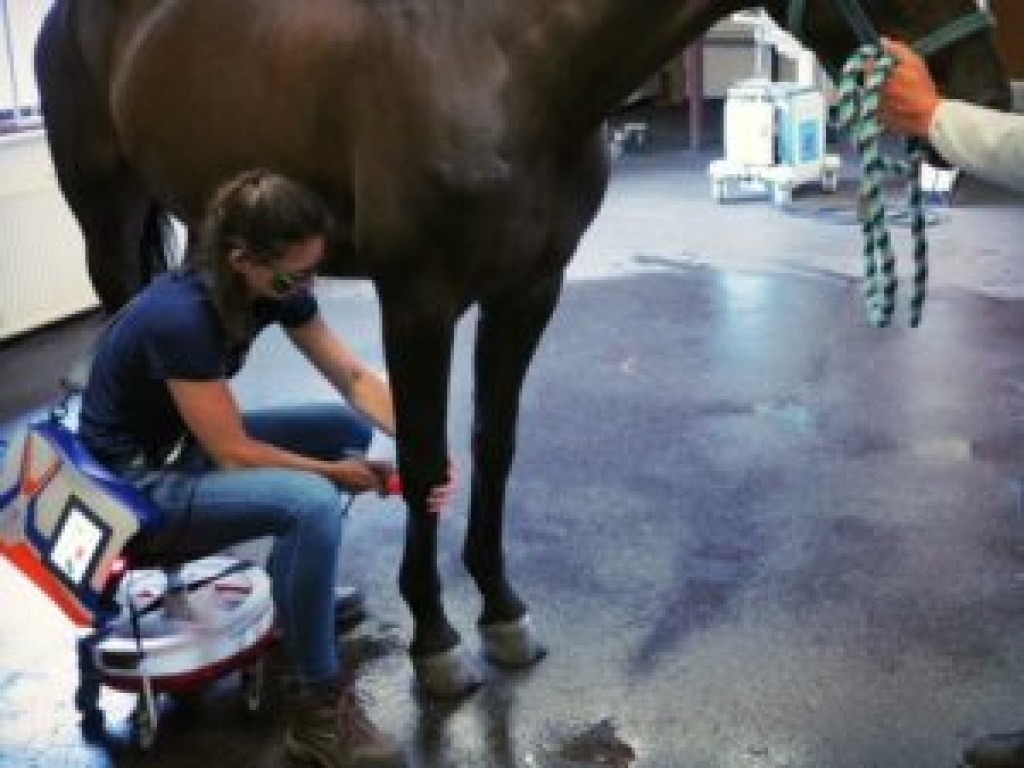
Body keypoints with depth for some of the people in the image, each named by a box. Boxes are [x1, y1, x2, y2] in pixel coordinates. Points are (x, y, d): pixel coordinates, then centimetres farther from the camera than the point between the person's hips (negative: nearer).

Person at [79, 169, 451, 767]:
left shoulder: (276, 287, -9)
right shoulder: (181, 316, -32)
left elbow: (355, 378, -6)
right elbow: (235, 456, -25)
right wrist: (335, 472, -13)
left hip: (191, 445, 9)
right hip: (133, 485, -8)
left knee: (350, 427, 3)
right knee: (312, 503, -30)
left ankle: (298, 592, 18)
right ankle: (319, 712, -14)